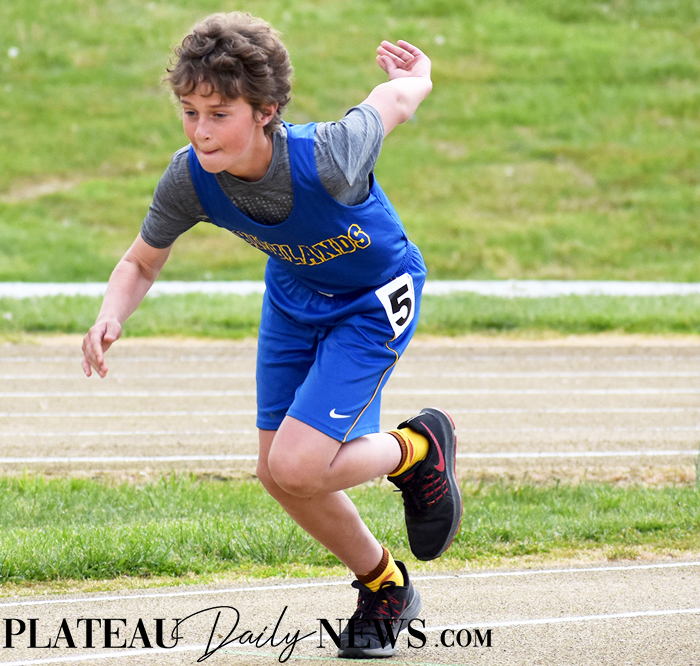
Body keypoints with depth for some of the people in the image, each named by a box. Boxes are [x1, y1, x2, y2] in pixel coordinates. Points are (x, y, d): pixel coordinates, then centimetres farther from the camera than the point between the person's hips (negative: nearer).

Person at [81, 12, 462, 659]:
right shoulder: (189, 180, -25)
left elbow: (394, 99, -17)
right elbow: (141, 263, -6)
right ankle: (385, 587, 31)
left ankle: (417, 449, 13)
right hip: (293, 296, 6)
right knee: (279, 474, 6)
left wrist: (416, 76, 7)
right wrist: (111, 318, -28)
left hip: (375, 299, -5)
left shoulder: (326, 158, -39)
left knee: (297, 467, -18)